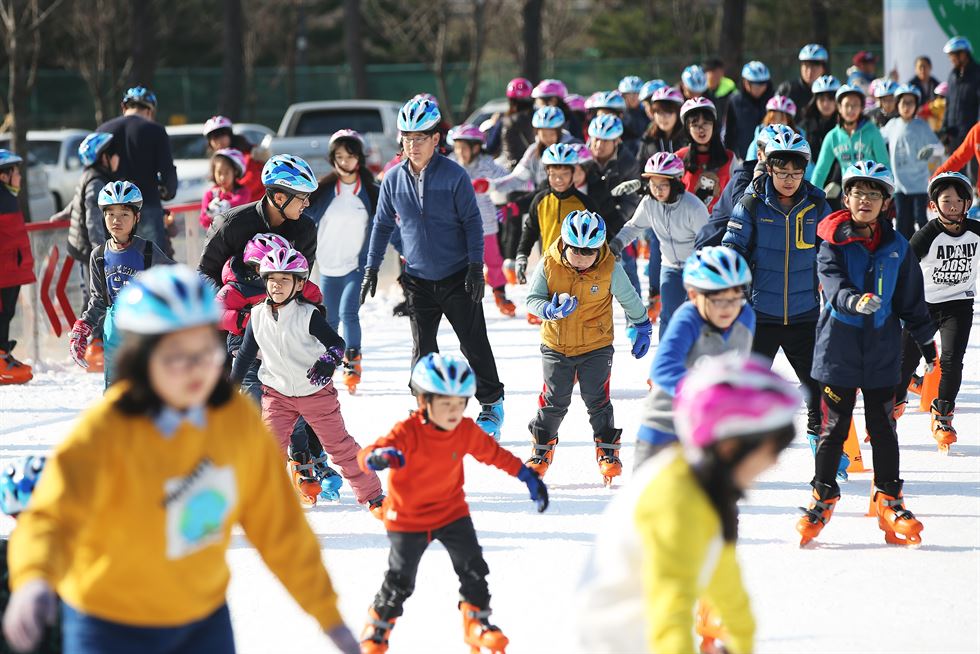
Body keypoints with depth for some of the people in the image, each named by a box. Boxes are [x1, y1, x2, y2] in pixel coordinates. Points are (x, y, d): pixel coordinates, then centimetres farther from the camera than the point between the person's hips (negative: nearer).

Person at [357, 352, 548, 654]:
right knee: (400, 580, 2)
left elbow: (495, 454, 7)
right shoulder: (407, 432, -25)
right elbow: (367, 455, -36)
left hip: (452, 511, 4)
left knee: (473, 567, -1)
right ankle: (377, 629, 23)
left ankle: (477, 623, 17)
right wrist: (379, 457, -61)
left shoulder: (466, 431, -9)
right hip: (408, 517, -4)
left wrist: (529, 477, 8)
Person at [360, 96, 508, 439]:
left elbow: (472, 222, -5)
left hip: (458, 278, -3)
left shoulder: (454, 175, -9)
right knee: (422, 350, 4)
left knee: (474, 344, 3)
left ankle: (491, 403, 18)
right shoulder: (393, 179, 1)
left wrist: (476, 267, -11)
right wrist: (371, 268, 10)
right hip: (418, 279, 3)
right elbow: (383, 225, 13)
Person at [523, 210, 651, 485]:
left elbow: (629, 299, 2)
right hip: (556, 346, 1)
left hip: (596, 346, -1)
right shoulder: (548, 265, -14)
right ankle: (542, 449, 25)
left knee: (597, 401, 0)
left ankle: (608, 452, 14)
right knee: (554, 402, 8)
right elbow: (532, 300, -9)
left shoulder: (609, 269, -14)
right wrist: (550, 310, -29)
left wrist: (643, 328, 12)